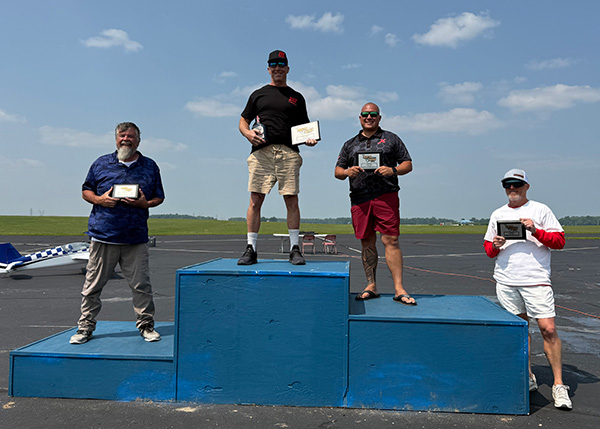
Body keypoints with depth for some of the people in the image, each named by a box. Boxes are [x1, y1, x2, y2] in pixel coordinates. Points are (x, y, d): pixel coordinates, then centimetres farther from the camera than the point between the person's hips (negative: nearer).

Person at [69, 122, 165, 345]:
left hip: (136, 238, 0)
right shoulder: (101, 163, 9)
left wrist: (145, 203, -8)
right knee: (93, 285, 6)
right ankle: (85, 327, 19)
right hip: (103, 235, 1)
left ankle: (146, 325, 17)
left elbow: (159, 197, 13)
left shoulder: (150, 167, 9)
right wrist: (99, 199, -6)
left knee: (141, 285, 3)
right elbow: (86, 191, 15)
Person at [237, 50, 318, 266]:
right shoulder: (258, 94, 20)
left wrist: (309, 139, -1)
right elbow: (243, 121, 18)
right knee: (255, 199, -5)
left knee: (292, 200, -4)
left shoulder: (296, 97, 20)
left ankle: (294, 248, 2)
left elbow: (304, 127, 20)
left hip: (289, 152, 0)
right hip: (261, 151, 0)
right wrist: (247, 133, -4)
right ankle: (251, 248, 1)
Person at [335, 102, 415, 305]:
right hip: (360, 198, 3)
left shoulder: (391, 139, 15)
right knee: (367, 243, 4)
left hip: (386, 195, -3)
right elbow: (337, 171, 17)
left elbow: (408, 164, 11)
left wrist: (393, 170, -9)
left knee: (391, 240, -10)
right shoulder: (350, 144, 21)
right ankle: (371, 287, 13)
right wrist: (347, 172, -6)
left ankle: (399, 290, -8)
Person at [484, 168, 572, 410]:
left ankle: (558, 385, 2)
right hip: (506, 281, 4)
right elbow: (488, 248, 19)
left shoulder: (540, 210, 5)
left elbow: (559, 241, 1)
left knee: (548, 329, -9)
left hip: (536, 279, -3)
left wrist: (536, 231, -14)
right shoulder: (497, 215, 15)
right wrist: (495, 246, -3)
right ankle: (528, 379, 20)